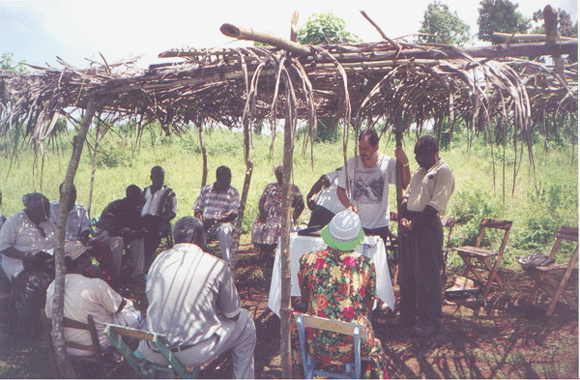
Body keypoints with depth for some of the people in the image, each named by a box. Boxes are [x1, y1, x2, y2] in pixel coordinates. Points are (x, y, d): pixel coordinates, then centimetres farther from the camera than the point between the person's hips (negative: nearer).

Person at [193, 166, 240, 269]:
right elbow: (197, 210, 11)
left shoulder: (233, 192, 3)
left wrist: (214, 220, -18)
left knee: (225, 230, -37)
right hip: (205, 225, 3)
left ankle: (227, 264, -33)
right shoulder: (205, 190, 12)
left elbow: (233, 215, -6)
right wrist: (201, 221, -11)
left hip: (223, 223, -2)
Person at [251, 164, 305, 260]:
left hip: (283, 216, -3)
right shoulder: (270, 186, 24)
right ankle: (263, 250, -9)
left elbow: (301, 204, 6)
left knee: (277, 227, -34)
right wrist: (262, 213, -2)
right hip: (267, 215, 3)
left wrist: (293, 219, -7)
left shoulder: (293, 188, 17)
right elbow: (261, 202, 17)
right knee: (258, 226, -26)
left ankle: (269, 251, -19)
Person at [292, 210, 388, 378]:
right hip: (355, 346, 0)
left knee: (295, 330, 33)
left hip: (317, 345, 0)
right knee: (375, 347, 34)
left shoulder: (309, 260, -8)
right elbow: (369, 309, 4)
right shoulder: (366, 265, -8)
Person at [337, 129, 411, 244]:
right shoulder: (351, 163, -5)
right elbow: (340, 189, 3)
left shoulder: (388, 163, -7)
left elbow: (404, 185, -11)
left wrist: (405, 163, -24)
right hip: (356, 223, 1)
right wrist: (348, 206, -14)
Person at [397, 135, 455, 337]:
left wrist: (414, 223, -16)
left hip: (427, 227, -9)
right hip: (410, 227, 9)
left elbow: (436, 206, -17)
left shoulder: (443, 172, -8)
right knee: (407, 273, 13)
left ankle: (430, 320, 12)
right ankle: (408, 315, 26)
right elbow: (407, 196, 15)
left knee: (427, 275, -2)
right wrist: (402, 218, -2)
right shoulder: (420, 171, 20)